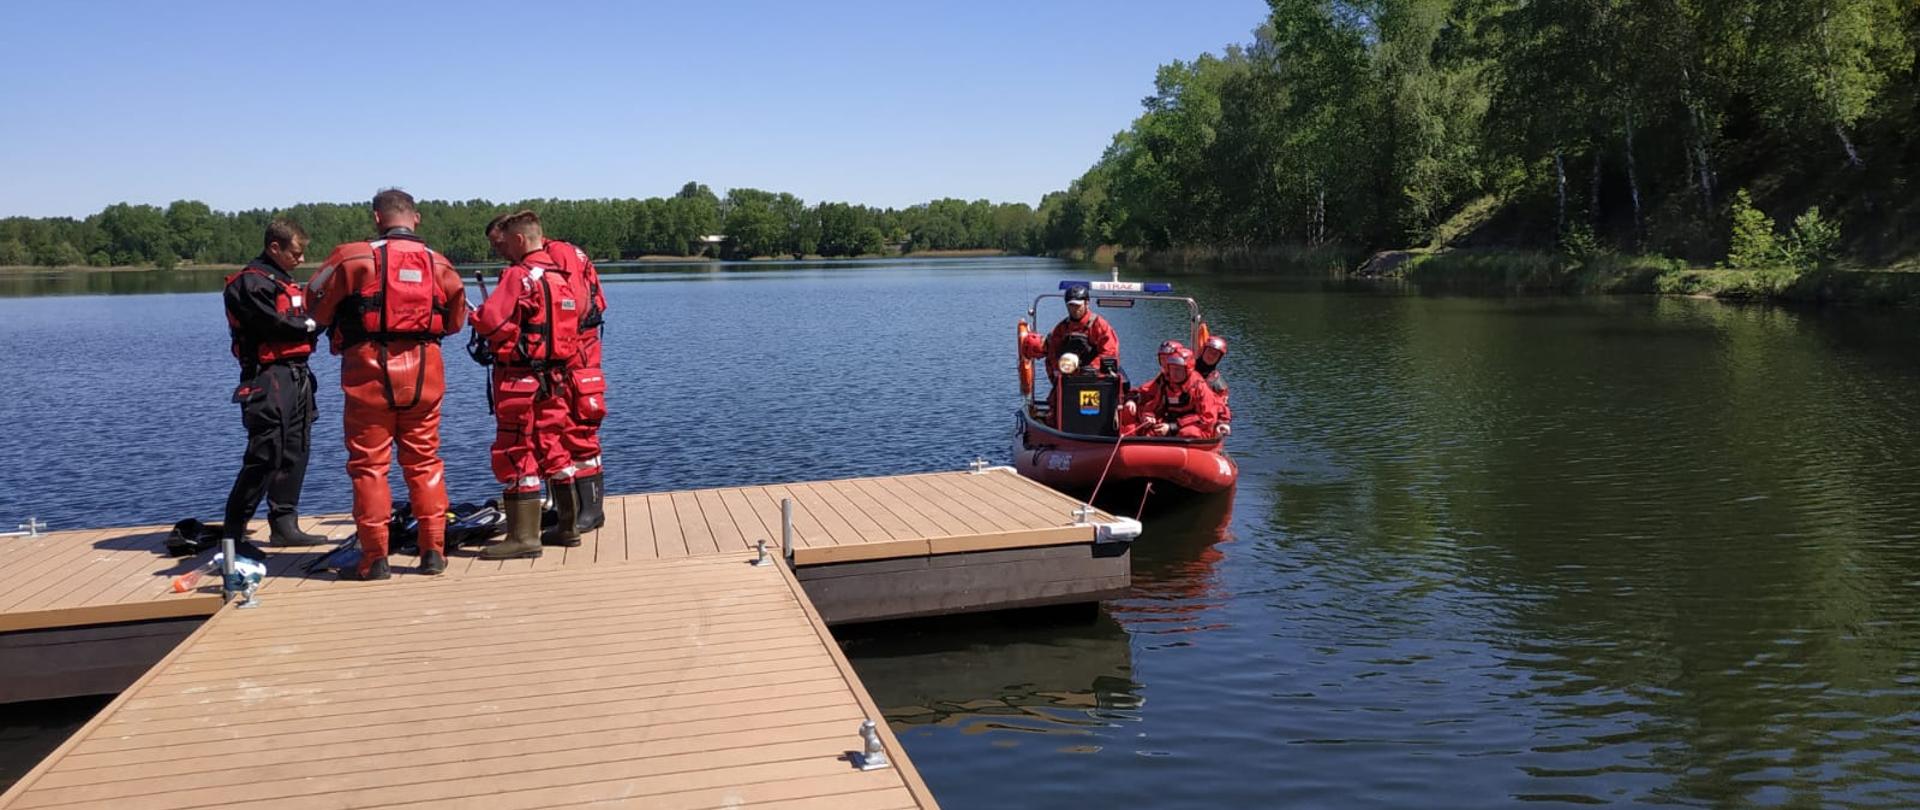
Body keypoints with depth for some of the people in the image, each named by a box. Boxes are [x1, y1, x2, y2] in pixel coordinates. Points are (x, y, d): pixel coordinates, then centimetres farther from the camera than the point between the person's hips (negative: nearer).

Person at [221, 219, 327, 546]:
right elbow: (275, 325, -17)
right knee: (266, 456, -10)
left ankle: (284, 525, 14)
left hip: (297, 375, 9)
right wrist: (313, 324, -5)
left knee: (294, 454, 9)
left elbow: (302, 322, 16)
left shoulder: (285, 281, 22)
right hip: (269, 376, -9)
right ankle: (232, 531, -1)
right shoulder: (251, 282, -9)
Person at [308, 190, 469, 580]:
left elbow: (319, 308, 4)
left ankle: (375, 559, 6)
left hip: (370, 371, -3)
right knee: (424, 461, 12)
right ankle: (434, 551, 12)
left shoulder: (353, 258, -4)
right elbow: (456, 320, 16)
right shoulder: (438, 263, 7)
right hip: (423, 371, 3)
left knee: (369, 464, 5)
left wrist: (343, 330, 23)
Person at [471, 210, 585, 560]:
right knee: (552, 447, 16)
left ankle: (524, 536, -2)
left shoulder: (519, 276, -14)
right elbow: (580, 310, 21)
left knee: (516, 455, -3)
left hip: (520, 379, -8)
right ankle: (569, 526, 21)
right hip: (555, 377, 8)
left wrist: (475, 318, 1)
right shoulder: (564, 276, 10)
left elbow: (489, 321, -21)